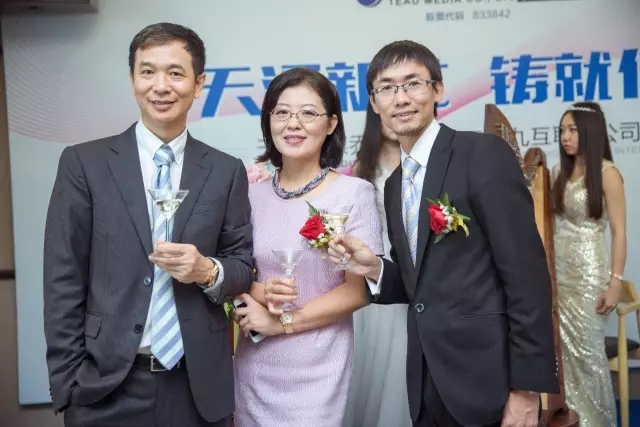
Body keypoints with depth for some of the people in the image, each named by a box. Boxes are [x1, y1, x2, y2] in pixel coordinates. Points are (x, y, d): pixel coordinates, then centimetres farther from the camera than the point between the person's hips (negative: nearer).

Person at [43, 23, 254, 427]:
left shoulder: (227, 171, 3)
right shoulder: (84, 163, -2)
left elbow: (244, 267, 7)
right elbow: (64, 281, -3)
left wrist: (207, 270, -14)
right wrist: (67, 383, -7)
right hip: (106, 384, -1)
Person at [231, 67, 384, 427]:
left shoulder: (354, 192, -9)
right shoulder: (251, 195, 1)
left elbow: (361, 288, -10)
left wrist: (281, 321, -13)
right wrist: (260, 291, -13)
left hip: (317, 367, -3)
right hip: (253, 366, 4)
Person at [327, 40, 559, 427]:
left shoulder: (485, 155, -11)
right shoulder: (395, 185, 11)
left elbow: (527, 273, -14)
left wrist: (527, 387, -16)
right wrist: (374, 269, -5)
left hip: (487, 383, -7)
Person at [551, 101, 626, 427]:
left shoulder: (607, 173, -8)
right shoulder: (559, 172, 10)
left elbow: (619, 232, -10)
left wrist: (615, 281, -15)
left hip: (588, 271, -5)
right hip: (557, 269, 6)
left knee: (586, 350, 0)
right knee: (561, 347, 8)